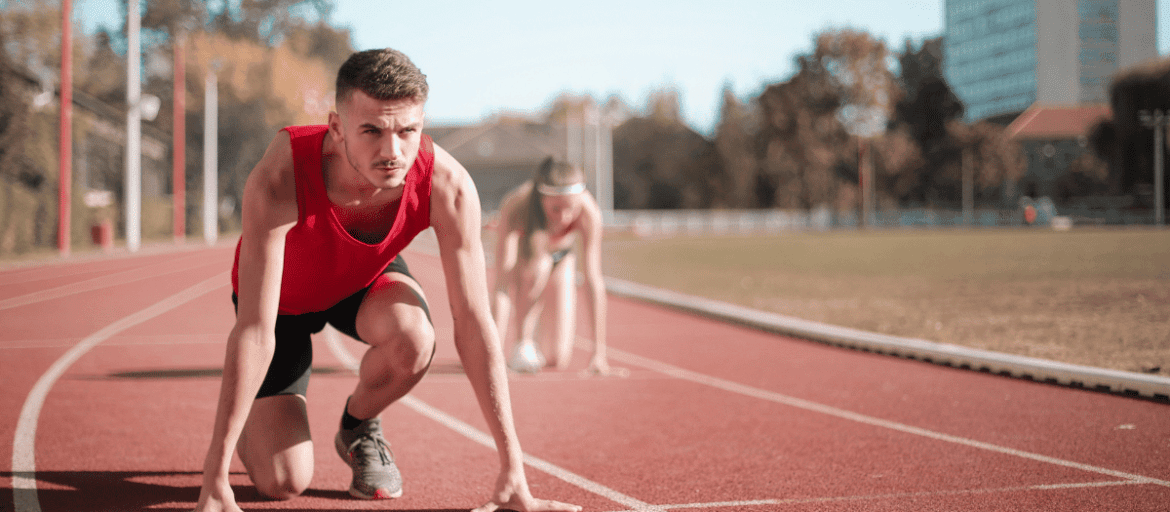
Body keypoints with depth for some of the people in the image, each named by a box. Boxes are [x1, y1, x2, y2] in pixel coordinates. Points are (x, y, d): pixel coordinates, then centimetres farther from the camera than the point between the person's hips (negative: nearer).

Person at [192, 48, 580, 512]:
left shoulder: (448, 186, -34)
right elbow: (254, 331, -40)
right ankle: (251, 420, 25)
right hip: (282, 295, -2)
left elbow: (474, 323, -29)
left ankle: (358, 428, 1)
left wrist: (513, 474, -31)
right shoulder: (279, 180, -41)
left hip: (366, 281, 2)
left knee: (413, 338, -34)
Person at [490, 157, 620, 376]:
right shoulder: (514, 208, -40)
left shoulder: (589, 211, -36)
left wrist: (599, 354, -35)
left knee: (558, 360, -8)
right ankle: (523, 342, -18)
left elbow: (594, 282, -33)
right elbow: (502, 286, -43)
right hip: (520, 259, -2)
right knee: (539, 262, -40)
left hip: (561, 260, 2)